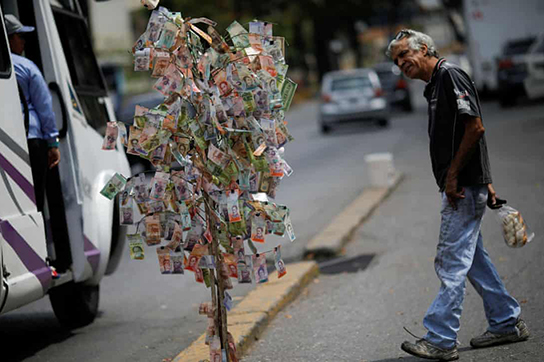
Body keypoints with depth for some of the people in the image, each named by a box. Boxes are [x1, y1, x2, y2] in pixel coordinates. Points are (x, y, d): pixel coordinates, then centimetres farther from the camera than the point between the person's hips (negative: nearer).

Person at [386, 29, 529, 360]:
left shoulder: (450, 75, -12)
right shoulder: (435, 85, 18)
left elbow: (475, 127, -21)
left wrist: (452, 175, -19)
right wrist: (484, 181, 21)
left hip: (464, 188, -10)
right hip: (463, 187, 10)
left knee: (451, 262, -7)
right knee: (472, 258, 16)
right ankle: (507, 323, 25)